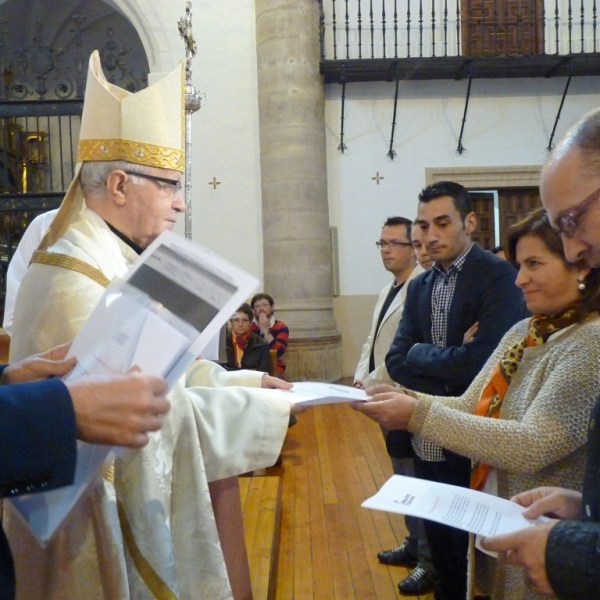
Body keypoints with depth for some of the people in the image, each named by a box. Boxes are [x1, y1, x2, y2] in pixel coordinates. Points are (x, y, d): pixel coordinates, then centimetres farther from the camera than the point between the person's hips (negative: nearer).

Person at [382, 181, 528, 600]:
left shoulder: (500, 277, -14)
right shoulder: (420, 286, 7)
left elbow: (481, 362, -26)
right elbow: (397, 361, 0)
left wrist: (421, 352, -11)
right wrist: (451, 362, -16)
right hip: (428, 444, 6)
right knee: (441, 546, 21)